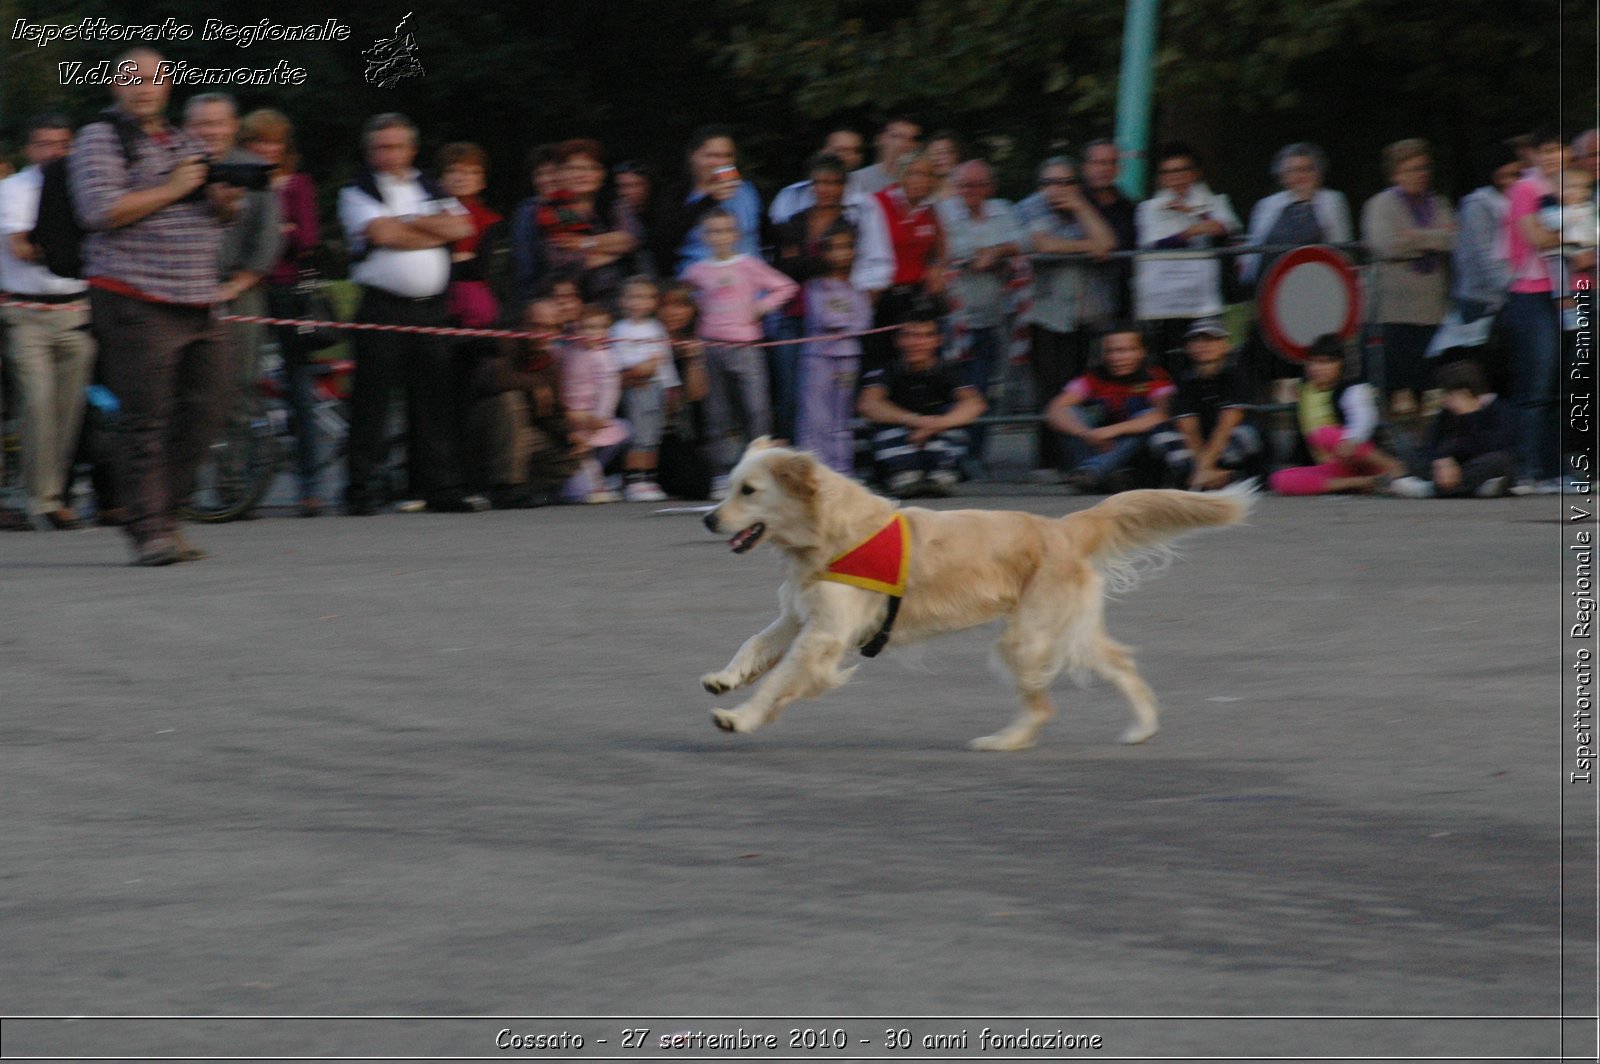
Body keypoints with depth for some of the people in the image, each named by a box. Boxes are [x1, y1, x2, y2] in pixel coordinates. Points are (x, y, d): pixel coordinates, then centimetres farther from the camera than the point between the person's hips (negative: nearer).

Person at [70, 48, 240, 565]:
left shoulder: (186, 144, 20)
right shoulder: (100, 140, -2)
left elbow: (209, 213, 29)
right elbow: (101, 211, -16)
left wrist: (224, 203, 4)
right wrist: (172, 190, -14)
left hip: (199, 307, 7)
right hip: (136, 304, -7)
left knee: (203, 412, 4)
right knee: (146, 420, -9)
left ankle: (167, 517, 13)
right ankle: (148, 530, -8)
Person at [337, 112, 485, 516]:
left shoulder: (432, 191, 18)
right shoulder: (358, 193, 4)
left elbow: (461, 227, 3)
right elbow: (383, 233, -12)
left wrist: (411, 221, -4)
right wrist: (434, 232, -3)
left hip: (431, 308, 4)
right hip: (382, 309, -4)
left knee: (436, 399, 3)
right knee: (371, 400, -6)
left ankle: (443, 486, 6)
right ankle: (360, 490, -3)